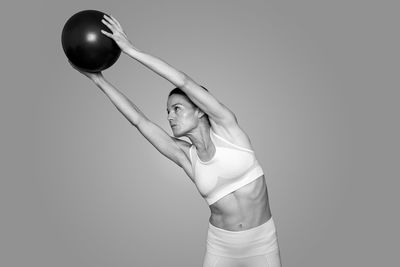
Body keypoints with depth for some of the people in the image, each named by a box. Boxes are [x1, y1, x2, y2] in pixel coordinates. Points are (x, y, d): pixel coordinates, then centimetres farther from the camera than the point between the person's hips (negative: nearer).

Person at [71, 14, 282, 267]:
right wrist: (98, 79, -3)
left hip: (262, 243, -2)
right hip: (222, 246, 3)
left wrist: (132, 50, -20)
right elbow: (139, 119, -5)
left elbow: (185, 82, -21)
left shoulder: (226, 127, -11)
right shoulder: (186, 155, -4)